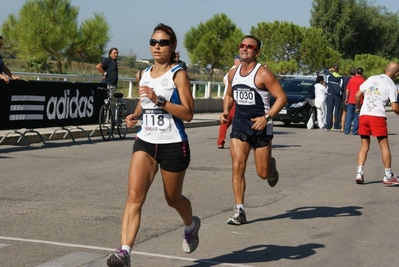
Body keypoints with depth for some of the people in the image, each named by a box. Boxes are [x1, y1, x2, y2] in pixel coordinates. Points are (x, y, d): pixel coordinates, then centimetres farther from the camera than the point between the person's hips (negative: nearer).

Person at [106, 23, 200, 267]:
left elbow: (188, 113, -15)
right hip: (145, 142, 4)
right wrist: (135, 115, 4)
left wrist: (159, 100, -25)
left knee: (173, 199, 15)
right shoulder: (144, 74, 9)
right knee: (134, 196, -15)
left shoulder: (178, 74, -8)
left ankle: (191, 225, 48)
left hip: (173, 145, -4)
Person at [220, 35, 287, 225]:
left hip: (260, 126, -4)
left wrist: (267, 117, -23)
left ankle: (271, 166, 43)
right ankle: (239, 211, -7)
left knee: (263, 173, 4)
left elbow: (282, 97, -14)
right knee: (237, 166, -10)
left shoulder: (263, 74, -12)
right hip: (239, 126, 4)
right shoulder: (233, 73, 6)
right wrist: (225, 111, 4)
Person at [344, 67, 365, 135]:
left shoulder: (351, 79, 6)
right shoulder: (363, 80, -5)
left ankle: (347, 130, 5)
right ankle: (355, 131, 0)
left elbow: (347, 89, 9)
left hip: (350, 101, 3)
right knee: (357, 117, 2)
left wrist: (346, 98, 17)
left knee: (349, 116, 8)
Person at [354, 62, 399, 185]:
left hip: (363, 115, 4)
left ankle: (359, 173, 0)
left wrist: (358, 107, 30)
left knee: (364, 146, 11)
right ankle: (388, 176, 6)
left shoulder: (372, 78, 13)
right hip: (378, 116, -4)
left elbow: (358, 95, 14)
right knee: (384, 146, 4)